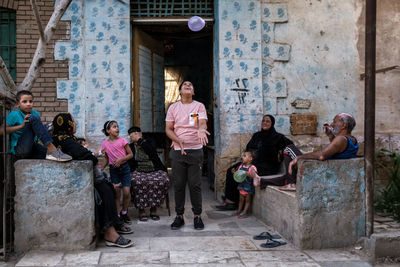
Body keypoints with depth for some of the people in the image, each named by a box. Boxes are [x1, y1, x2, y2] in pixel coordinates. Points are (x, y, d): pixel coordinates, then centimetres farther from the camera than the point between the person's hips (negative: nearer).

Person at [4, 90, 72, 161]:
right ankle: (52, 149, -34)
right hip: (19, 149, -6)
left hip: (32, 147, 6)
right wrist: (21, 126, -19)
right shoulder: (14, 114, -2)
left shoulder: (35, 113, 13)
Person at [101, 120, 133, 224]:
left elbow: (130, 154, -3)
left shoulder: (122, 140, -5)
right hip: (113, 169, 1)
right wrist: (102, 167, -5)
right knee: (116, 192, -1)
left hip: (124, 167, -1)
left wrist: (121, 159, -16)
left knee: (126, 191, -8)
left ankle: (124, 212, 14)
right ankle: (117, 214, 10)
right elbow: (107, 159, 10)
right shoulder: (105, 143, 1)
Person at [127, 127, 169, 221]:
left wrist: (140, 140, -7)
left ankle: (153, 209, -19)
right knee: (138, 182, -36)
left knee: (163, 180, -31)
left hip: (154, 171, 0)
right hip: (138, 172, 0)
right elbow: (129, 163, 9)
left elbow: (151, 152, -11)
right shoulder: (130, 147, 16)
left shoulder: (150, 143, 11)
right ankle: (141, 210, -24)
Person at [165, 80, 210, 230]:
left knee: (195, 184, 0)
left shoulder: (199, 106, 5)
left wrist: (201, 130, -37)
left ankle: (197, 216, 12)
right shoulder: (173, 107, 9)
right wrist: (179, 141, -13)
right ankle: (179, 216, 15)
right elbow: (168, 129, 5)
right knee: (178, 184, 4)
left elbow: (203, 123, -12)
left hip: (195, 150, -1)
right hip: (177, 151, 1)